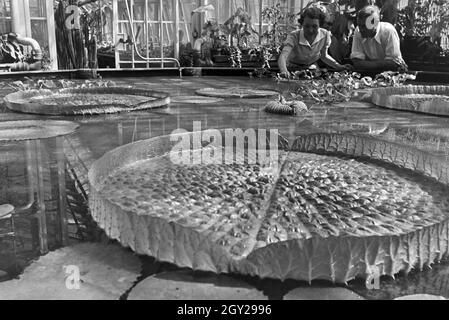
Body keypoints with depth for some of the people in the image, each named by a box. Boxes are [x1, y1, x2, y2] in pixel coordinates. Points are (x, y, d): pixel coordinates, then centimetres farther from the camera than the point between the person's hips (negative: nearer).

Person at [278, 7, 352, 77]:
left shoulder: (325, 35, -17)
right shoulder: (294, 36, -28)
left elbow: (324, 56, 1)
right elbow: (282, 57, -42)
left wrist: (338, 66, -14)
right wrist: (284, 71, -64)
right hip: (293, 69, -2)